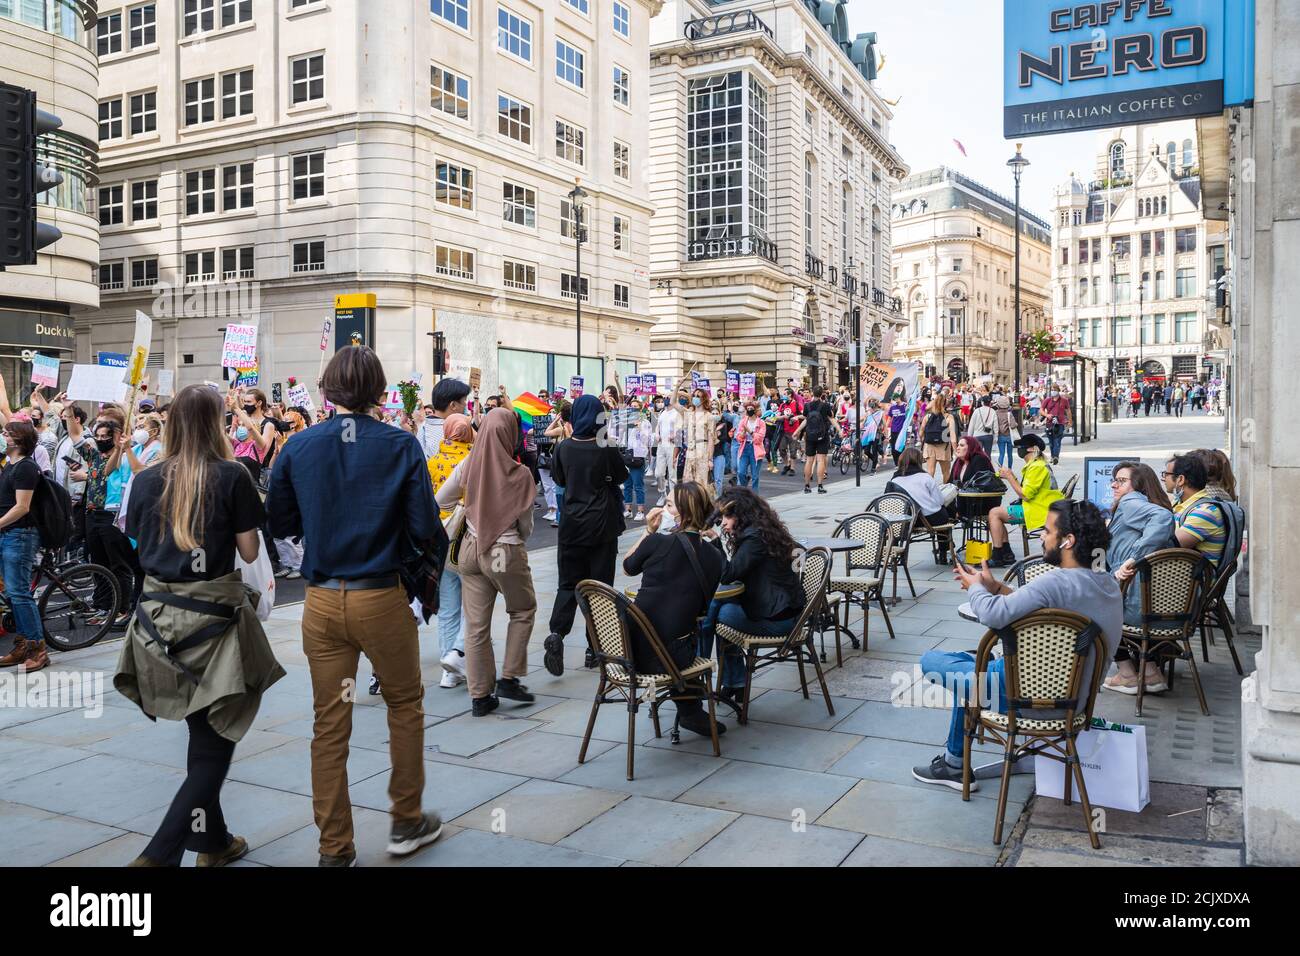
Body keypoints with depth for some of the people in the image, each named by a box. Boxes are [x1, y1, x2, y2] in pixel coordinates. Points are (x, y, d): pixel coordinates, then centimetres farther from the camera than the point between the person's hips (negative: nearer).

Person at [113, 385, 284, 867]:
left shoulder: (146, 480, 3)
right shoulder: (232, 475, -9)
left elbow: (141, 543, 12)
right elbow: (250, 551, -5)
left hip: (160, 613, 5)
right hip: (214, 612, -5)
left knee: (201, 733, 20)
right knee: (215, 744, 4)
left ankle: (213, 842, 32)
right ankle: (158, 854, -7)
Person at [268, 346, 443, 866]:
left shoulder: (298, 447, -1)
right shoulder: (401, 446, -9)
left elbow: (279, 524, 6)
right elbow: (425, 528, -12)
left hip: (321, 602, 3)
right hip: (382, 598, -2)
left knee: (329, 725, 11)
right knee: (405, 705, 18)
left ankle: (335, 849, 21)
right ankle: (407, 822, 29)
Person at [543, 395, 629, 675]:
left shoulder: (564, 449, -2)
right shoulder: (606, 450, -11)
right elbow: (622, 477, 5)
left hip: (572, 524, 2)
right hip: (602, 525, -2)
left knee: (568, 583, 8)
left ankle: (557, 633, -15)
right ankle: (594, 647, 11)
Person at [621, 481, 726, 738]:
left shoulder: (658, 542, -13)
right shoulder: (715, 558, -3)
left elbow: (627, 567, 8)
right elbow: (703, 609, 8)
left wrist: (648, 530, 7)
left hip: (633, 652, -1)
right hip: (673, 657, 1)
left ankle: (690, 711, 40)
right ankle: (690, 711, 39)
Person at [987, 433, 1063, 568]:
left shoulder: (1037, 467, -16)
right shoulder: (1039, 464, 19)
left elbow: (1025, 495, -21)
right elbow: (1027, 491, 15)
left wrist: (1010, 477, -13)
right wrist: (1011, 476, 7)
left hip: (1037, 511, -11)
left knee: (994, 513, -13)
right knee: (996, 513, 13)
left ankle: (997, 558, -11)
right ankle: (1007, 554, 7)